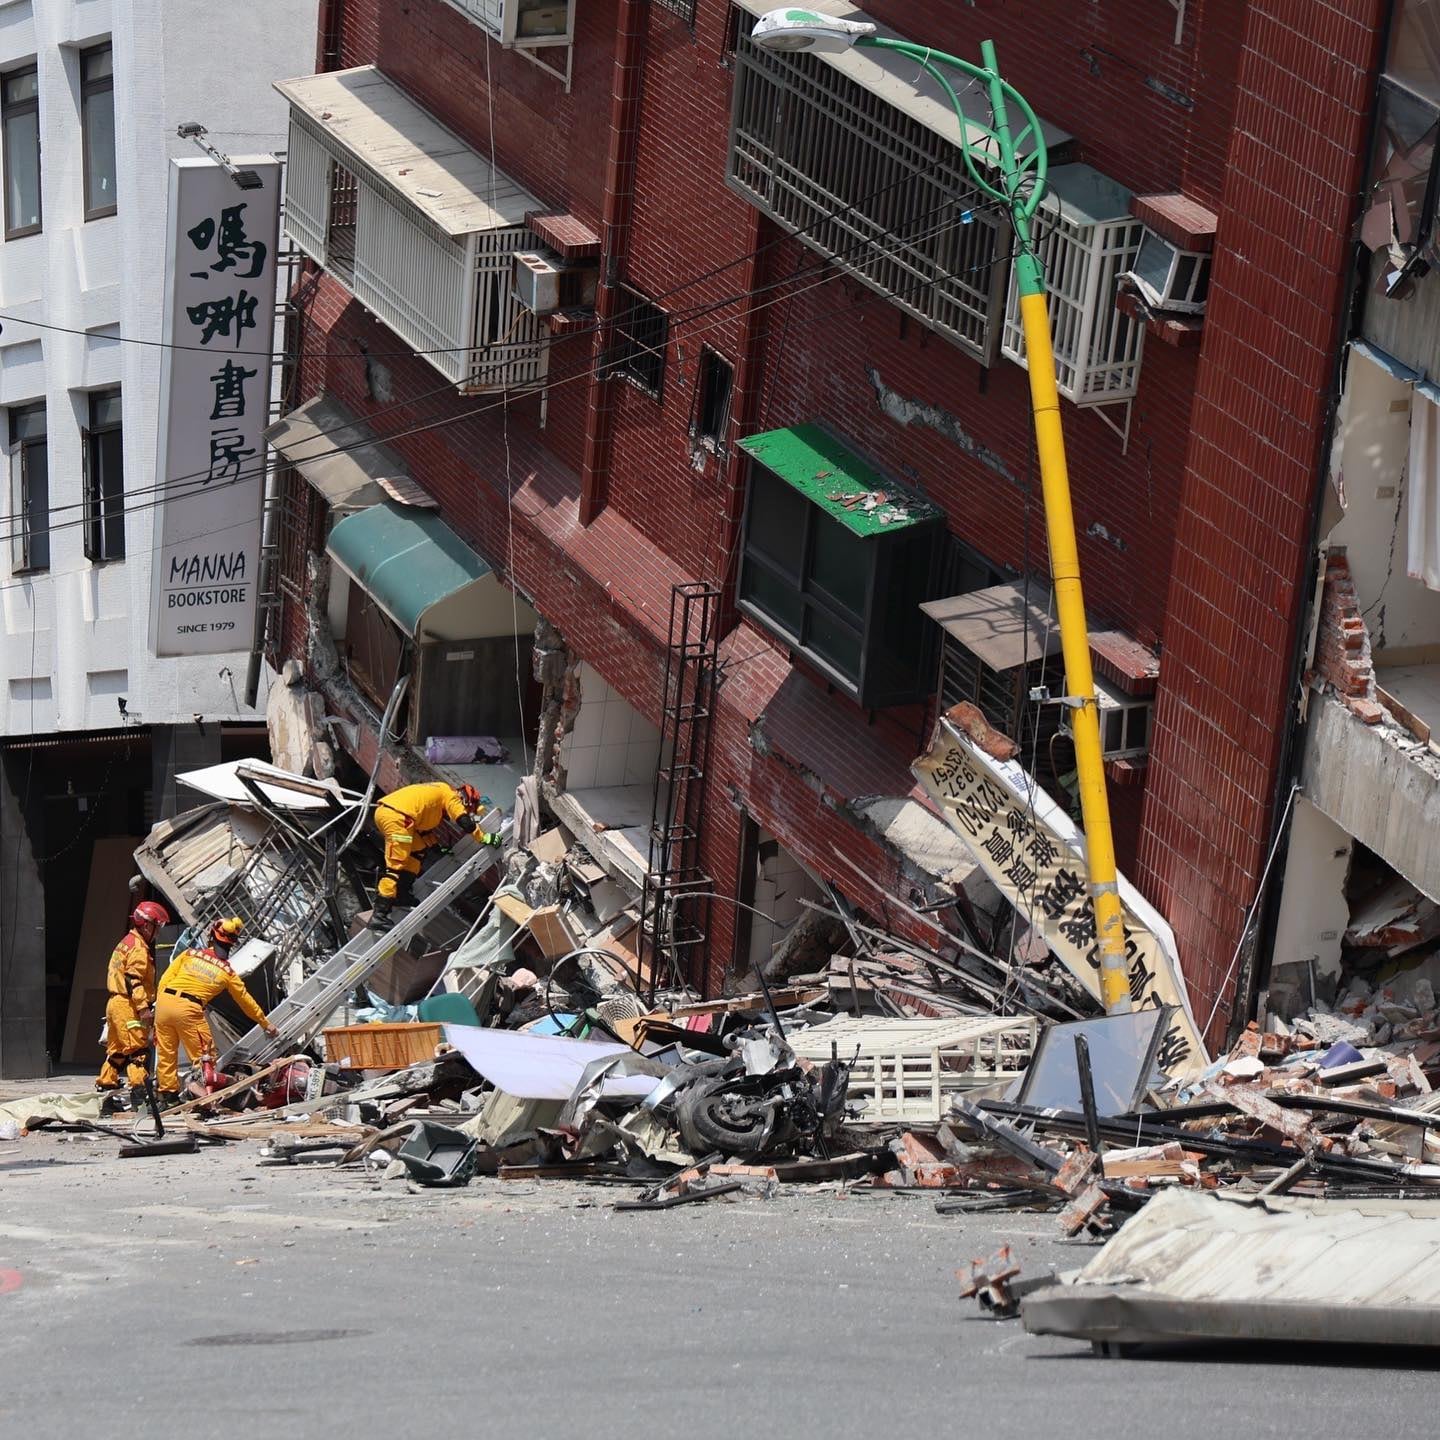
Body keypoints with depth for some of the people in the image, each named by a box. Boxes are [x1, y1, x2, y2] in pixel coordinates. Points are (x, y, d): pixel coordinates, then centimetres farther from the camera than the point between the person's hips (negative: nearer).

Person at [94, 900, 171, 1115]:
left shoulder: (126, 943, 22)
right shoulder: (138, 947, -10)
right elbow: (134, 979, -20)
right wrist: (143, 1007, -23)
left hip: (115, 1002, 10)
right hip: (128, 1006, -10)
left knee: (116, 1052, 11)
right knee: (138, 1050, -11)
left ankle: (107, 1096, 13)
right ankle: (139, 1094, -17)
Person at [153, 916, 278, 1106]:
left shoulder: (190, 954, 11)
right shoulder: (227, 971, 10)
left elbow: (165, 979, 6)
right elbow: (245, 1001, 21)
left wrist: (159, 1004, 13)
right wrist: (266, 1024, 33)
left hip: (165, 1000, 3)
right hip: (189, 1009, -3)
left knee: (166, 1053, 13)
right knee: (203, 1054, 7)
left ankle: (168, 1093, 20)